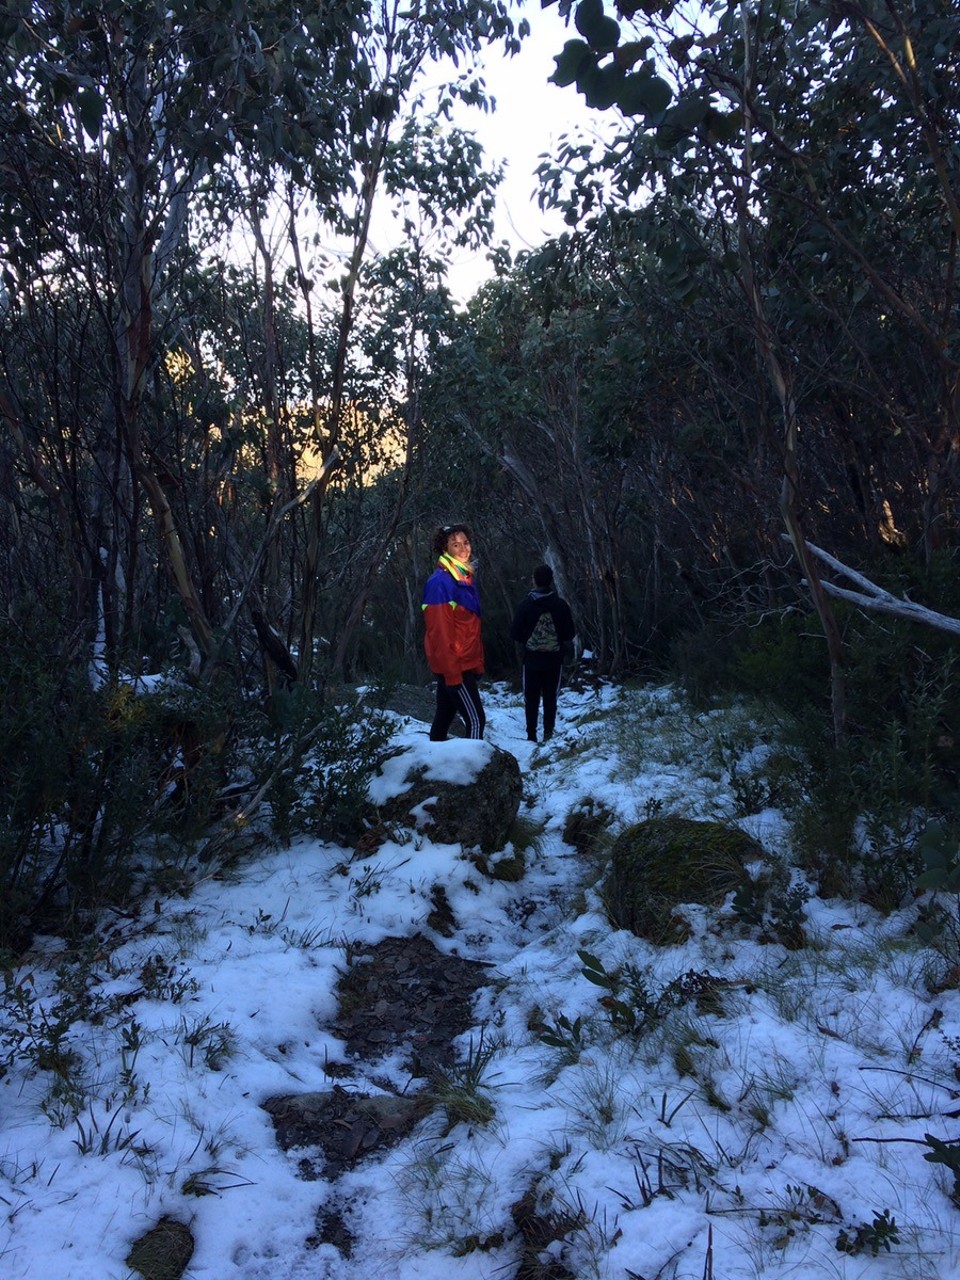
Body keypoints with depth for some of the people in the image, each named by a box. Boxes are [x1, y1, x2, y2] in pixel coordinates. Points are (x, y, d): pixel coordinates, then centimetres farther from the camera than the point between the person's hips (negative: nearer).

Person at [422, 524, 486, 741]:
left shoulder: (466, 578, 13)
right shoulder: (440, 582, -15)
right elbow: (439, 631, -19)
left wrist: (478, 662, 15)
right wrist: (452, 670, -21)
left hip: (466, 664, 9)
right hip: (454, 666, -9)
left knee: (444, 717, 13)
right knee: (476, 720, -10)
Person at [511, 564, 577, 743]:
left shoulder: (524, 605, -9)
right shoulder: (561, 605, -7)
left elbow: (516, 634, -5)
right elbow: (569, 634, -2)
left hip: (531, 659, -1)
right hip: (554, 659, 1)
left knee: (531, 698, 8)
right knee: (550, 698, 11)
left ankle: (531, 735, 7)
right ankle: (548, 733, 8)